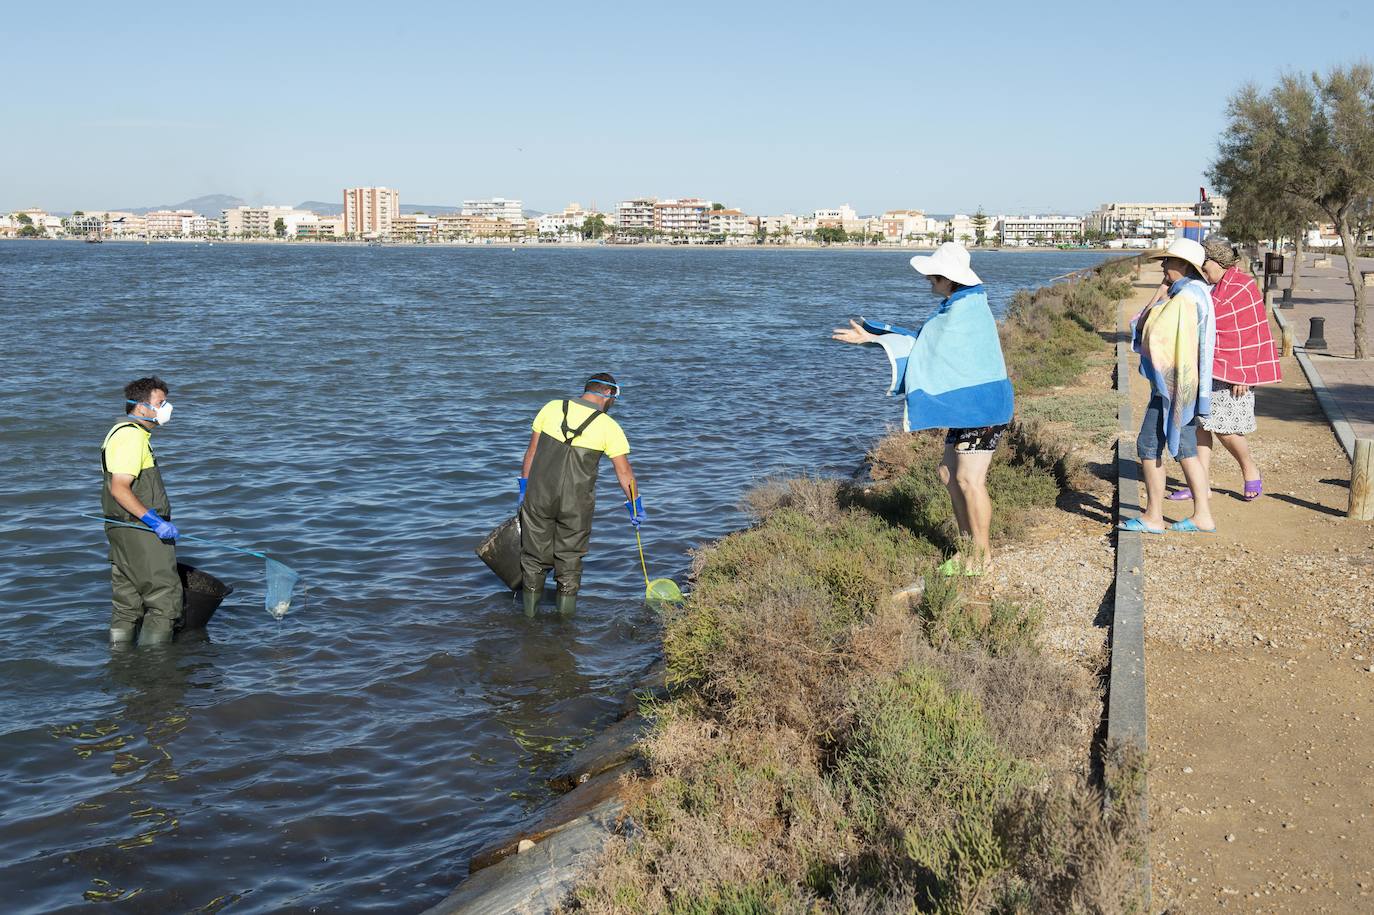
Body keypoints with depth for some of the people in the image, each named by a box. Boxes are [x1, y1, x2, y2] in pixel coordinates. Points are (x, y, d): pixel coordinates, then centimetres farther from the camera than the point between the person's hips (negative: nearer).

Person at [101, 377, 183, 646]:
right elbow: (119, 488, -24)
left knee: (128, 604, 14)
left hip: (123, 531, 11)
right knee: (165, 599, -7)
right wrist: (154, 521, -26)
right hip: (139, 532, -11)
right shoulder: (132, 436, -15)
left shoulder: (124, 432, 19)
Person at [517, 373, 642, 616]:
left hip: (539, 495, 2)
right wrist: (635, 505, 11)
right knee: (570, 557, 13)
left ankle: (529, 612, 26)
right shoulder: (608, 426, -6)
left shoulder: (552, 408, 0)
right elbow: (624, 472, -1)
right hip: (576, 504, -2)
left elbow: (531, 451, 5)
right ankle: (565, 616, 20)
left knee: (535, 554, 15)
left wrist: (524, 487, 14)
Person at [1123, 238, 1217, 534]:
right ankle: (1203, 516, 14)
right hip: (1183, 385, 10)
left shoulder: (1185, 298, -18)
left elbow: (1159, 336, -23)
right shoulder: (1197, 293, 15)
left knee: (1149, 445, -4)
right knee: (1184, 448, 12)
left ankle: (1153, 517, 1)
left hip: (1173, 384, -10)